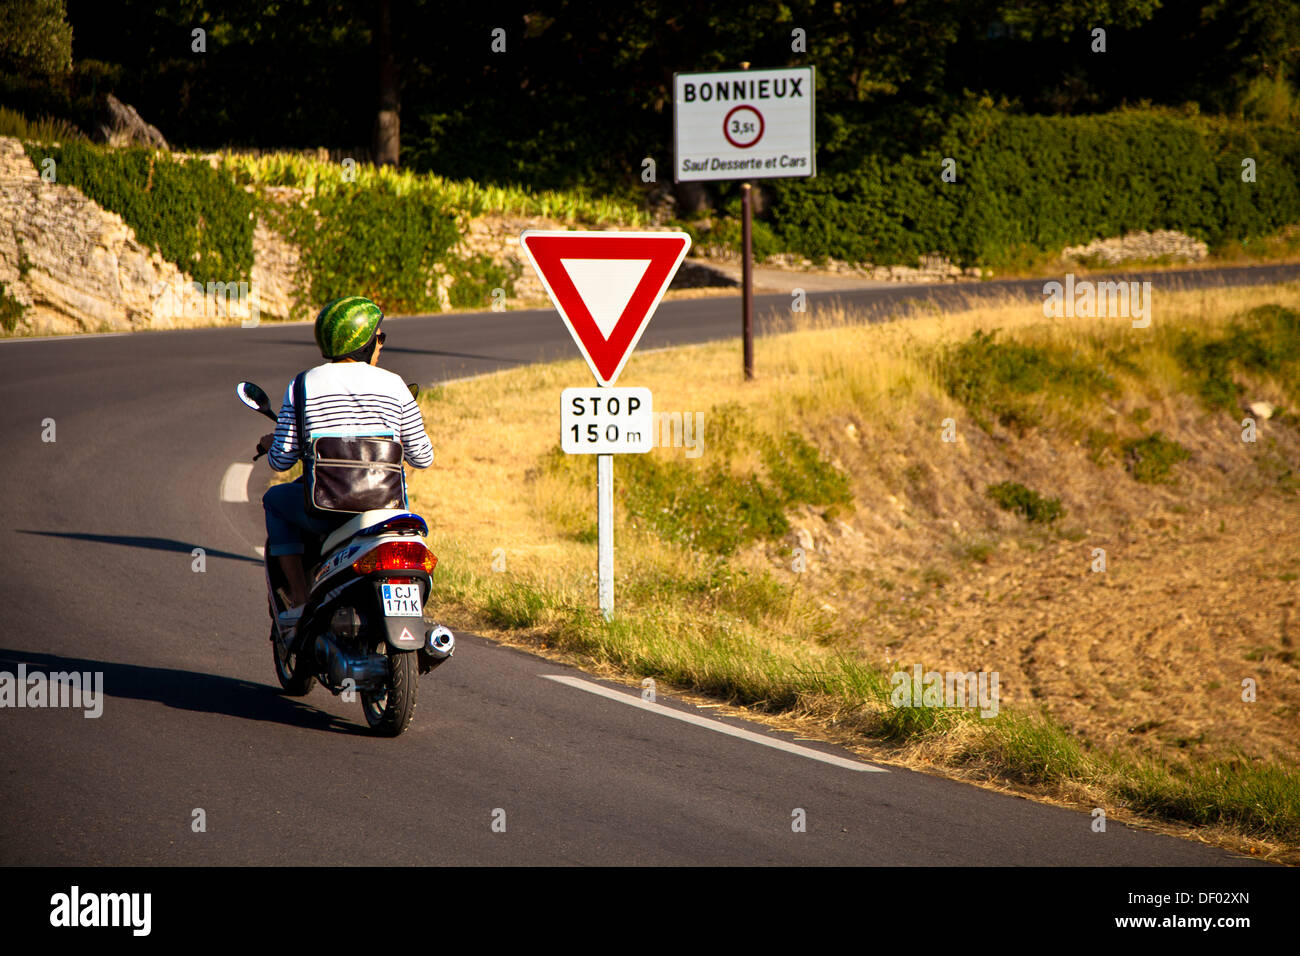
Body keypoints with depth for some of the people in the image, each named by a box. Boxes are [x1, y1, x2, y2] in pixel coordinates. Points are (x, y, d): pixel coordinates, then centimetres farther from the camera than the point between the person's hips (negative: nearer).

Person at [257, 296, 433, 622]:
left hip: (325, 508, -2)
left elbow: (282, 460, -1)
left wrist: (271, 447, 24)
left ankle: (299, 601, 17)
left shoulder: (304, 385, -2)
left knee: (275, 499, 30)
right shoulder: (393, 385, 1)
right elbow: (422, 457, 5)